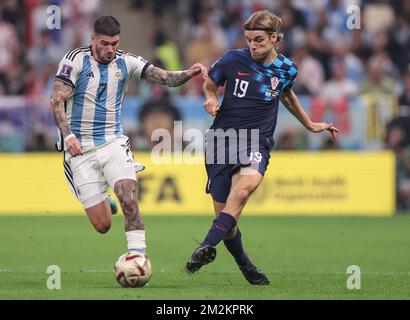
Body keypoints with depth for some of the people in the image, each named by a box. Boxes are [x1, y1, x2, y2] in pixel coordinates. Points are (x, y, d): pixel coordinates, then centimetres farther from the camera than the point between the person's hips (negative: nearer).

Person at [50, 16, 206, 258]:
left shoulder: (125, 63, 3)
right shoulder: (76, 59, -7)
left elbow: (166, 78, -4)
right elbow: (57, 100, -10)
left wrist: (189, 74, -25)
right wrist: (67, 136, -22)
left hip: (113, 143, 2)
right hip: (80, 150, -2)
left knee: (129, 199, -24)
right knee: (102, 225, -1)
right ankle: (103, 201, 34)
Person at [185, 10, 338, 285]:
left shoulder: (286, 69, 3)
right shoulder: (233, 59, -2)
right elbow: (210, 84, 16)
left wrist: (310, 125, 36)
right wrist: (211, 98, -7)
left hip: (257, 142, -1)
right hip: (222, 140, 1)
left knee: (246, 184, -35)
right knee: (225, 216, -2)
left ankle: (207, 247, -43)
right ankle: (246, 267, 25)